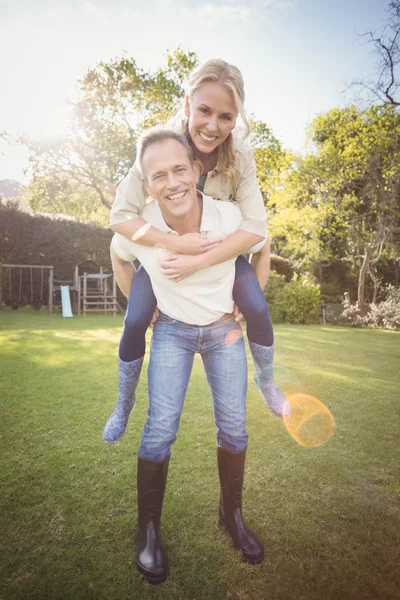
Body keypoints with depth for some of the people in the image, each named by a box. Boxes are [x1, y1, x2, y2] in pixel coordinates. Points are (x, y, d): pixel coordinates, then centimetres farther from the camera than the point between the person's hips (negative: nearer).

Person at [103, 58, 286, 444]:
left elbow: (255, 226, -29)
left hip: (220, 248, 1)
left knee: (257, 310, -17)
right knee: (135, 321, -14)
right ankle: (124, 404, 14)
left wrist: (199, 261, -38)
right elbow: (121, 215, -28)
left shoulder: (240, 157, -23)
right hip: (164, 245, 0)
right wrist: (173, 243, -41)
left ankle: (266, 380, 15)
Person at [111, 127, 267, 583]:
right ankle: (148, 530, 18)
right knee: (160, 428, -4)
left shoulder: (232, 216, -23)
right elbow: (118, 257, 5)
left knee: (233, 426, 4)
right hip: (171, 330, 0)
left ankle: (232, 514, 28)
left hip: (224, 328, 1)